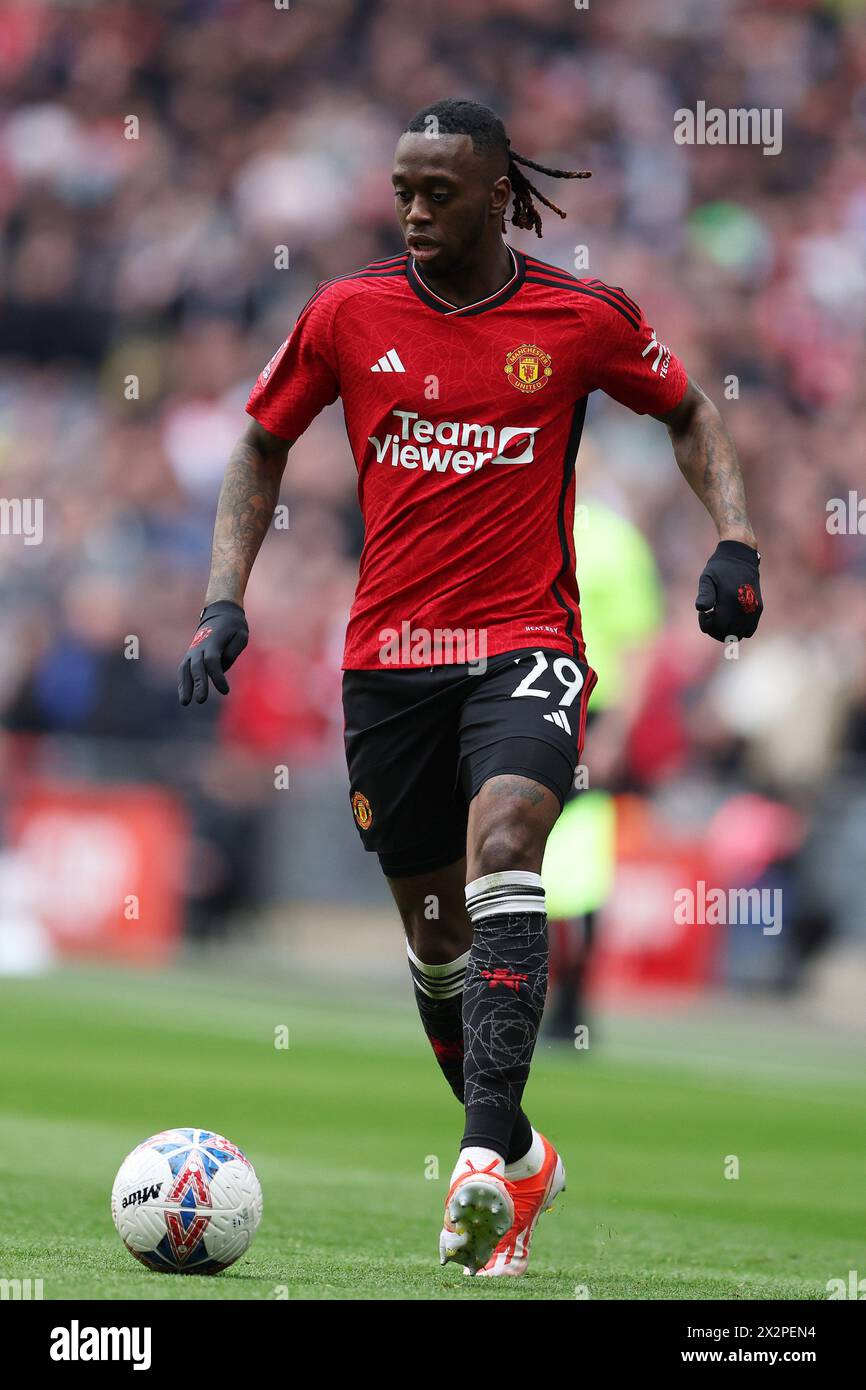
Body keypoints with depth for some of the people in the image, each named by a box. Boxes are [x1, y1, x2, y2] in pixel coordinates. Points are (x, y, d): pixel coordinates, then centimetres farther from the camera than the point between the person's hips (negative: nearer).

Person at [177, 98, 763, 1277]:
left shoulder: (582, 318, -2)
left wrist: (735, 538, 1)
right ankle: (520, 1159, 29)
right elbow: (263, 443, 14)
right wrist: (224, 603, 5)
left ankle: (487, 1150, -34)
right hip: (389, 655, 3)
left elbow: (687, 409, 15)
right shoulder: (347, 315, 1)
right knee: (434, 924, 8)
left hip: (526, 645, -3)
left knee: (502, 844, -28)